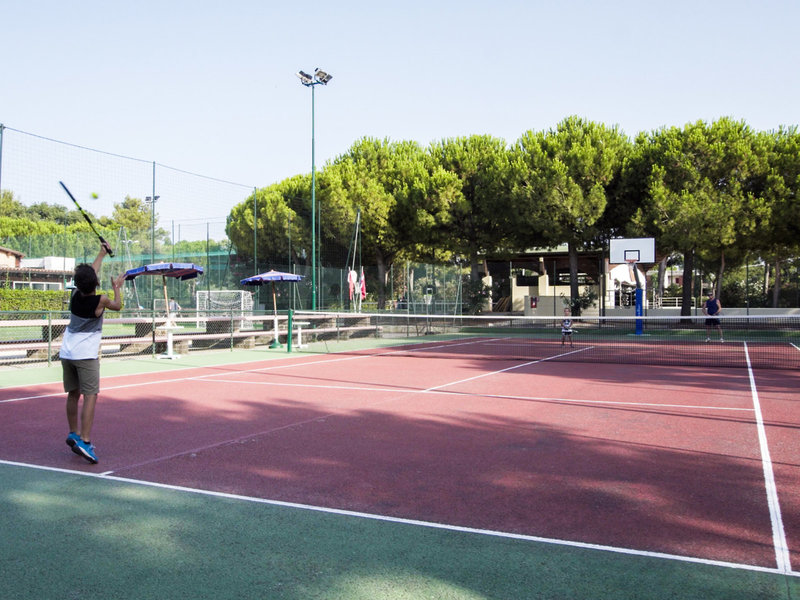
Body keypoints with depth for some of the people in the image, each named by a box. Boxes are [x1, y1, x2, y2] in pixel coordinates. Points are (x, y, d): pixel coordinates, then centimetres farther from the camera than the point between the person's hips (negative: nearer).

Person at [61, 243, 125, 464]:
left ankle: (74, 434, 28)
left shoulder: (75, 295, -1)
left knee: (73, 394, 16)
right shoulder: (101, 301, -14)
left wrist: (102, 253, 29)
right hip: (86, 354, -6)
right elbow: (118, 305, 9)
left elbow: (91, 273, 17)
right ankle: (84, 441, -17)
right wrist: (117, 287, 25)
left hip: (67, 352, 6)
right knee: (90, 396, -8)